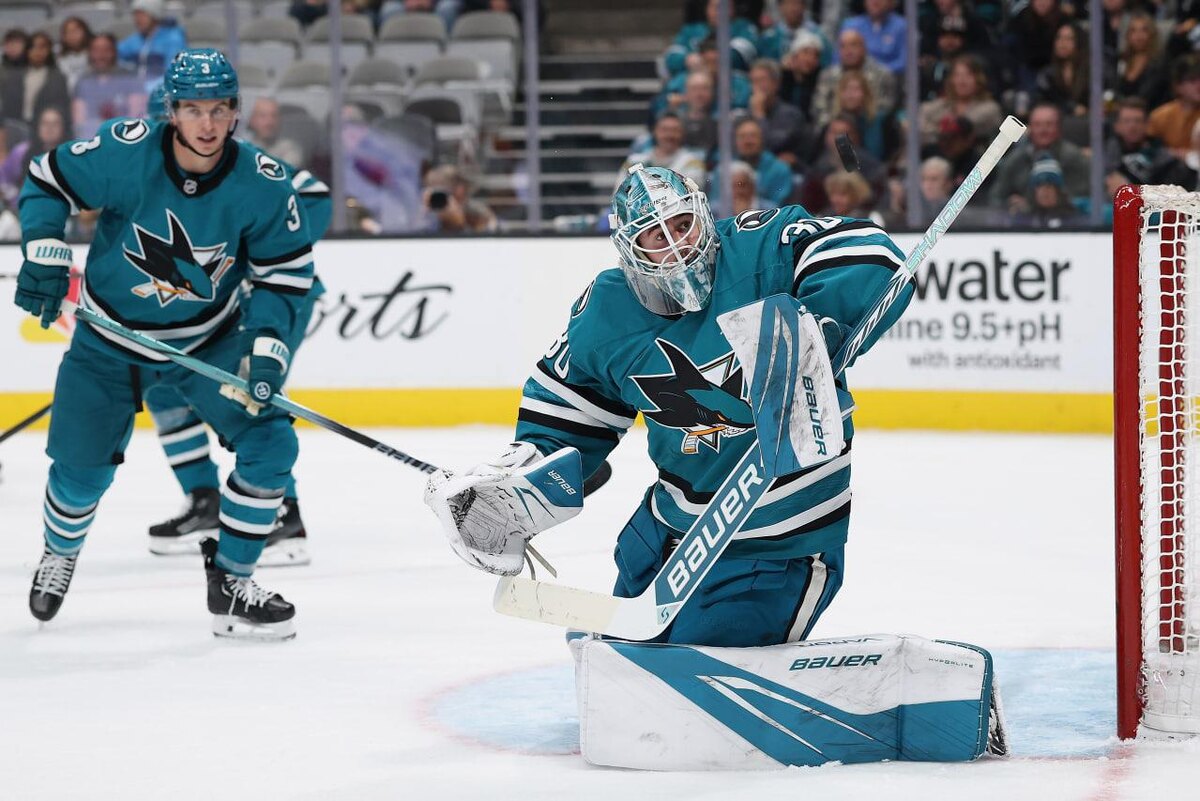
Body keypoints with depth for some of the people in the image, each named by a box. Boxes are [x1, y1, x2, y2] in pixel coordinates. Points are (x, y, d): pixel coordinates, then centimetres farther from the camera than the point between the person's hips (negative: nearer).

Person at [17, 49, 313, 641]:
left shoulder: (262, 185, -20)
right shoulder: (123, 151, -25)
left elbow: (286, 266, -8)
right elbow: (48, 180, -9)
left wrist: (266, 342, -19)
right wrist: (44, 256, -19)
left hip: (210, 339, 1)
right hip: (110, 338, -1)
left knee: (269, 445, -14)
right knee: (81, 468, 4)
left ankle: (230, 584, 2)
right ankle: (60, 554, 39)